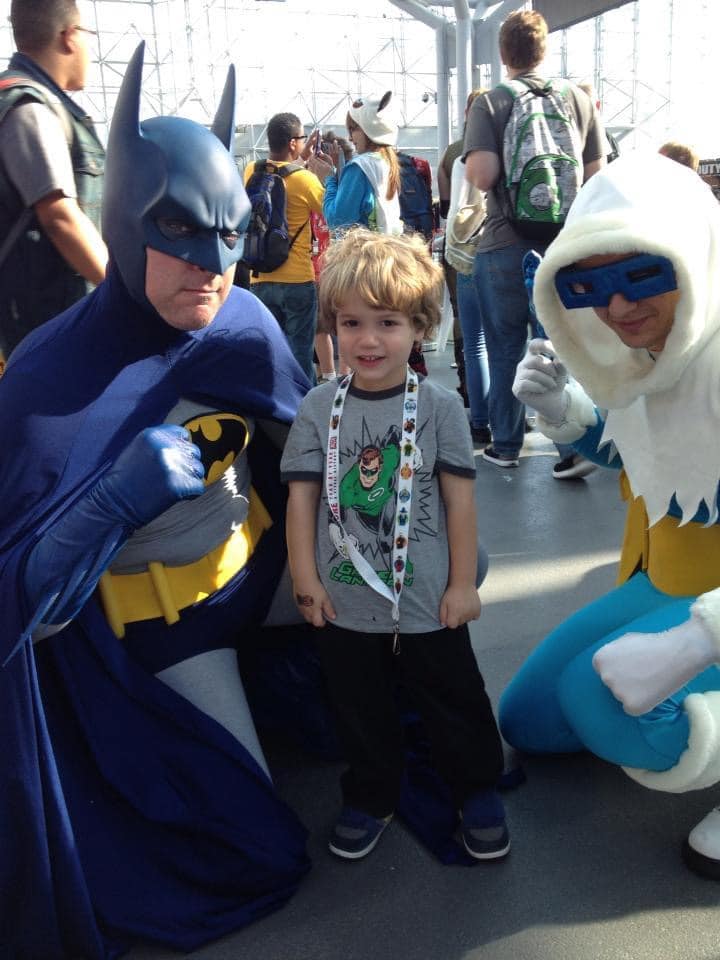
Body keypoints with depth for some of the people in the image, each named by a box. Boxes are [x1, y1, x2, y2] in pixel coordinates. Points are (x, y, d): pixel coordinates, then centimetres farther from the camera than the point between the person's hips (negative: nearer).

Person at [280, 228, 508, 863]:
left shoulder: (439, 406, -8)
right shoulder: (319, 408, -4)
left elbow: (459, 499, -5)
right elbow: (302, 498, -2)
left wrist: (463, 582, -3)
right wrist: (306, 578, -3)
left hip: (428, 600, -1)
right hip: (344, 602, 2)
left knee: (454, 701, 16)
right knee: (361, 711, 19)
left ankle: (478, 790, 40)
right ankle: (372, 797, 42)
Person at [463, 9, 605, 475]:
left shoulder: (489, 104, -5)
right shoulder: (579, 99, 4)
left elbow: (481, 175, -16)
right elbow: (597, 174, 6)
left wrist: (475, 162, 5)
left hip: (506, 245, -2)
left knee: (506, 349, 9)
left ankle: (506, 445, 18)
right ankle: (577, 443, -1)